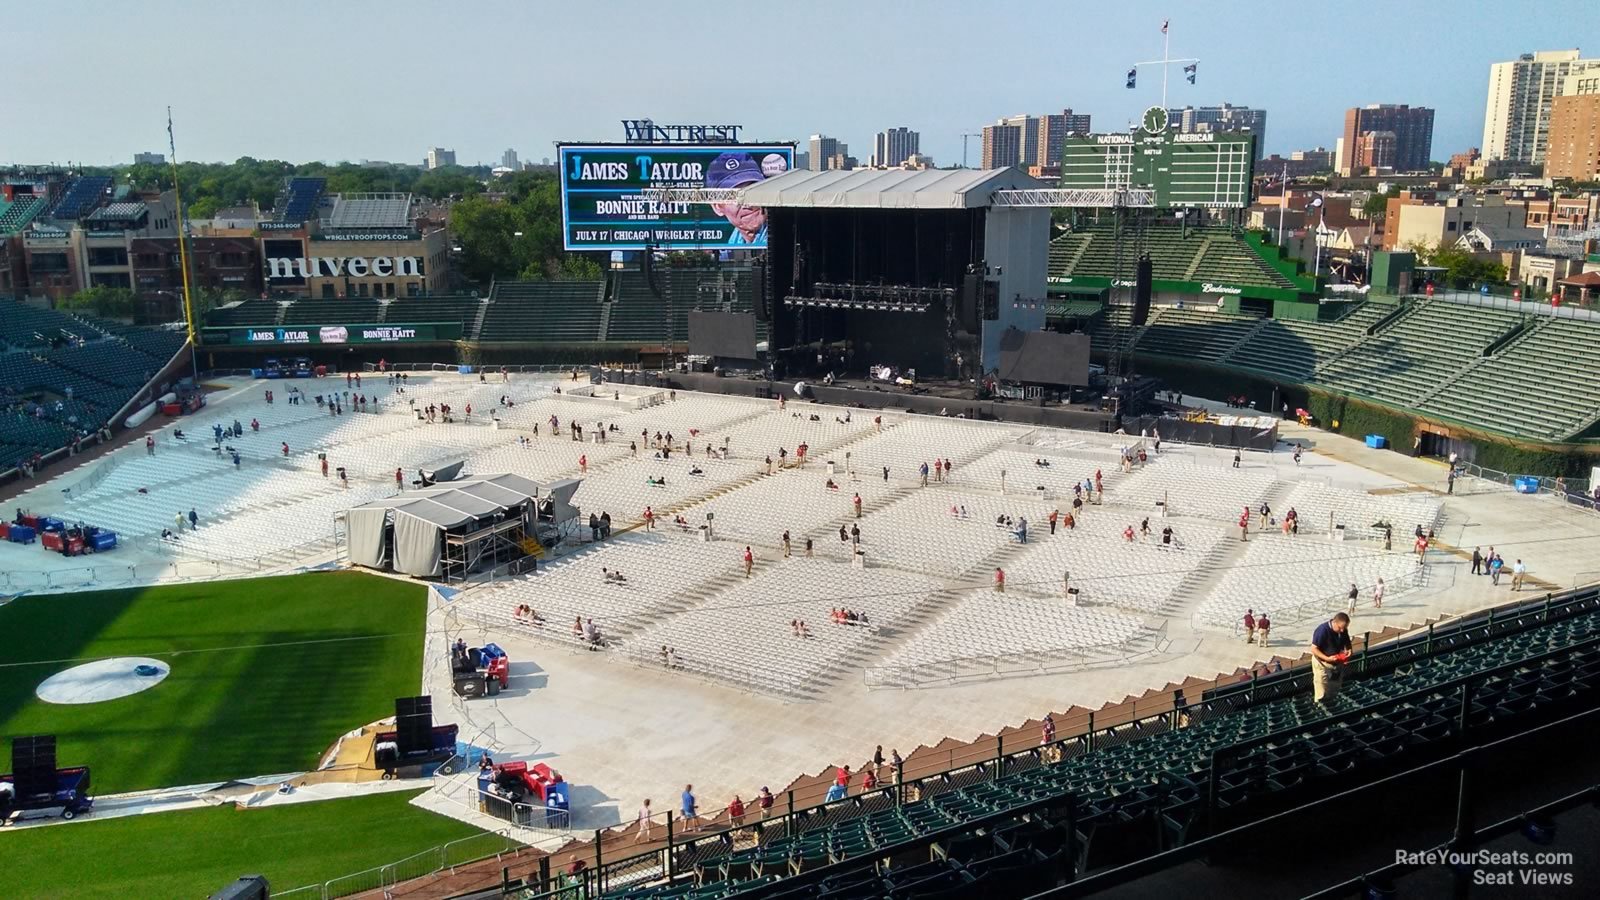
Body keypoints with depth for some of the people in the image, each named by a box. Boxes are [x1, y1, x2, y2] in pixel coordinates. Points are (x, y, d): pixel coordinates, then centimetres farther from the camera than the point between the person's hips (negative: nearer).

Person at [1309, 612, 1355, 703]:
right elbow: (1314, 649, -24)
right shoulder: (1322, 630, -29)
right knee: (1322, 695, 2)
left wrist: (1348, 650, -14)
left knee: (1334, 690, 21)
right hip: (1322, 664, -6)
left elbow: (1347, 643, 9)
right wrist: (1327, 658, -35)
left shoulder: (1343, 630, -9)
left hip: (1337, 663, 6)